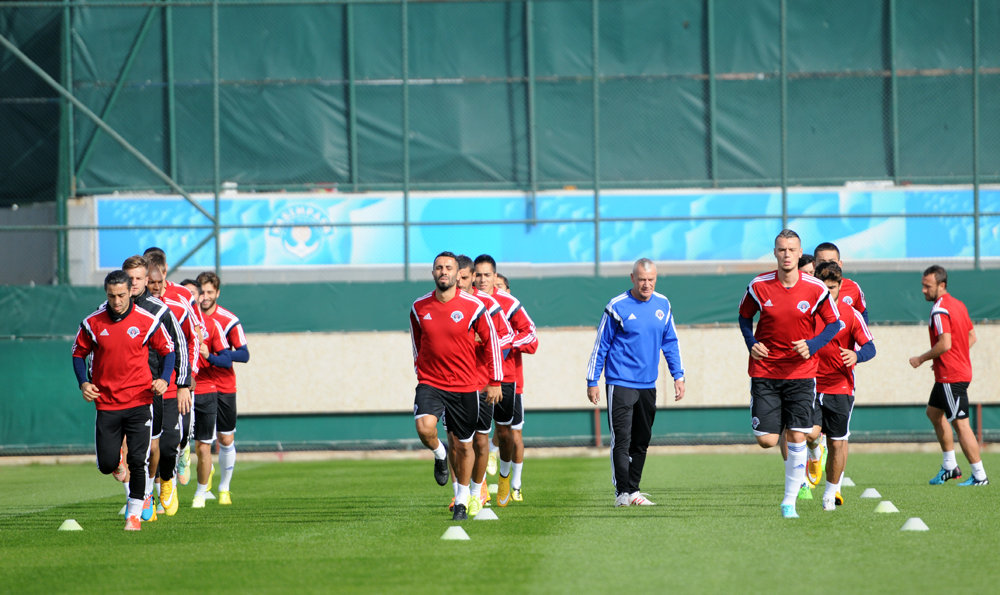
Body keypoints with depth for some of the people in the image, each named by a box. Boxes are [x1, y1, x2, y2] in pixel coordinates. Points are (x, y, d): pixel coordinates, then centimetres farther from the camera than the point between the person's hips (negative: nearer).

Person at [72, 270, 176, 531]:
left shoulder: (147, 321, -4)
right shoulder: (92, 323, -1)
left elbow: (168, 351, 8)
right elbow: (79, 354, 12)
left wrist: (164, 379, -9)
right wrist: (84, 383, -4)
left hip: (139, 401, -1)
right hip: (106, 403, 1)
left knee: (137, 461, -9)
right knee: (107, 465, -1)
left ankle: (134, 514, 4)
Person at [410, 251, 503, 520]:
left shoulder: (473, 306, -6)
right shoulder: (419, 307, 1)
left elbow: (492, 341, 2)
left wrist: (495, 382, 0)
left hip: (465, 387, -1)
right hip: (430, 384, 1)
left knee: (464, 445, 6)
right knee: (424, 427, -25)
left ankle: (462, 500, 24)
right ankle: (440, 455, 10)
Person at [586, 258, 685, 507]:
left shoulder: (663, 305, 7)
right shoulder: (617, 307, -7)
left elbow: (670, 342, 16)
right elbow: (600, 346, -2)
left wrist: (678, 376, 11)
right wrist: (592, 381, -2)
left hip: (648, 384, 5)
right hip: (620, 383, -5)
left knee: (641, 441, 9)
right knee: (622, 440, -8)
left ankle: (633, 490, 16)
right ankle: (623, 493, -7)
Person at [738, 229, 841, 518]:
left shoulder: (816, 289, -7)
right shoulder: (759, 286, -4)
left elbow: (833, 324, 4)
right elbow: (744, 316, 13)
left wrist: (812, 345, -12)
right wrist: (751, 343, -5)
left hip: (801, 372, -1)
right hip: (765, 372, 1)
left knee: (796, 438, -6)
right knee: (766, 440, -6)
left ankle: (790, 501, 4)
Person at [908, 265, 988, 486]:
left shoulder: (940, 310, -18)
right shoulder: (958, 304, 12)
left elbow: (945, 344, -26)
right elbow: (972, 337, 18)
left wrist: (921, 359, -13)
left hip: (951, 376, -11)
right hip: (961, 370, 11)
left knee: (960, 424, -6)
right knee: (933, 412, 22)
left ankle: (980, 476, -4)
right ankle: (949, 466, 24)